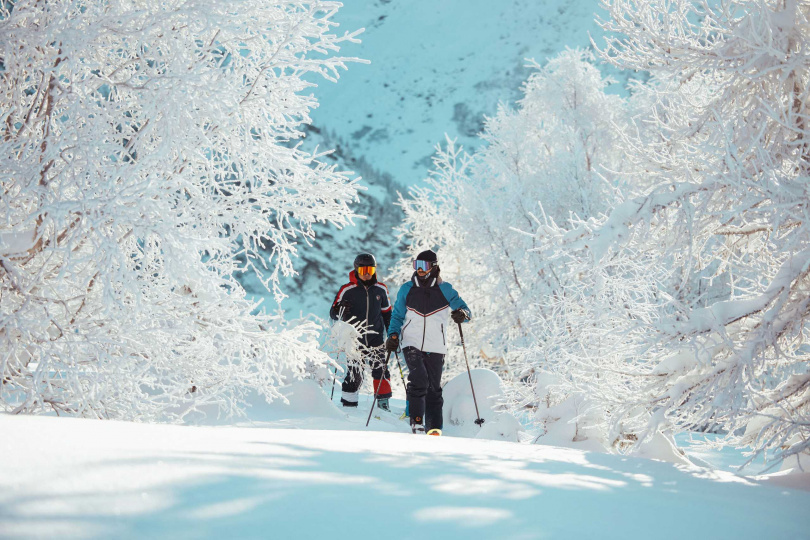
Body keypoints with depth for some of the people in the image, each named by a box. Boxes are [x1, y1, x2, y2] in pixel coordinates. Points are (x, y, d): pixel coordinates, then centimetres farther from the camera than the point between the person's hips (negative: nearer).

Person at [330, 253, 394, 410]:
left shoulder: (380, 289, 7)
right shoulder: (348, 290, -3)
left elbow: (387, 312, 19)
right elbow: (333, 313, -2)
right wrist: (339, 310, -25)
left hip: (376, 339, 2)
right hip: (355, 340, -2)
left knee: (381, 370, -9)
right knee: (354, 374, -3)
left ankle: (383, 402, 2)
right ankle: (349, 404, 10)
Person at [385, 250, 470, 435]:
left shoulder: (444, 290, 3)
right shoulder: (406, 289, 7)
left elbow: (464, 310, 5)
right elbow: (397, 316, 15)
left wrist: (461, 314, -19)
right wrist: (393, 335, -1)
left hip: (435, 347, 0)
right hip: (412, 344, 0)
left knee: (433, 388, 1)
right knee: (419, 379, -20)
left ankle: (434, 427, 11)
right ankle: (416, 420, -10)